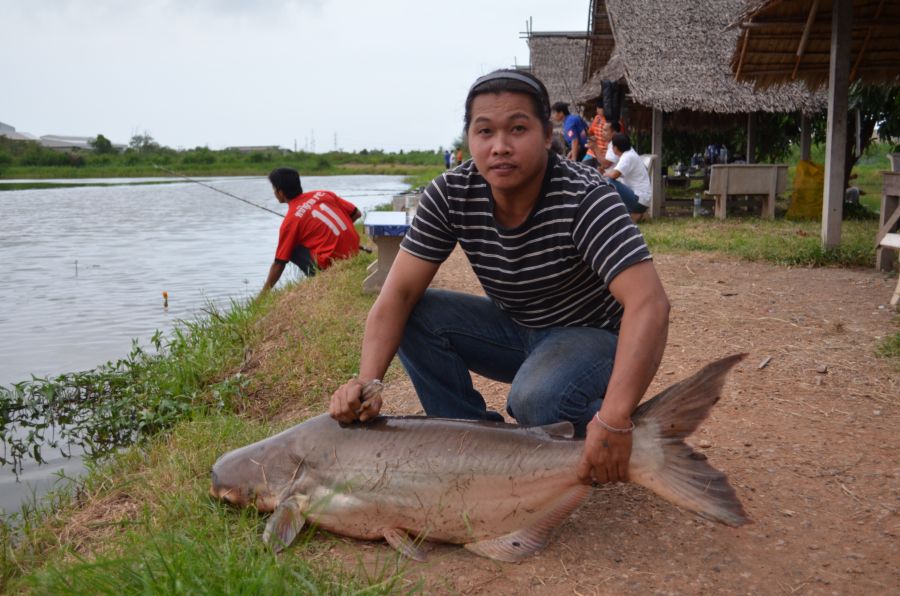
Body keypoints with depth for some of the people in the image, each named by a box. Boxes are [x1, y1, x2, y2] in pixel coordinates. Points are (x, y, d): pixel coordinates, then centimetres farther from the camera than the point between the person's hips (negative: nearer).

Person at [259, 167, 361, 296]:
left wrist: (264, 292, 7)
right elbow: (356, 213, 11)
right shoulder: (323, 194, 8)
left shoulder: (290, 220, -6)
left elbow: (279, 263, -4)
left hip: (333, 262, -7)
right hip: (354, 255, 7)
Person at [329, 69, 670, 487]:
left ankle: (606, 454, -1)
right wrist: (368, 381, -33)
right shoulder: (450, 195, -15)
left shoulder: (582, 197, -28)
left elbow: (649, 303, -37)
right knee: (416, 317, -15)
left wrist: (614, 420, -48)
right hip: (515, 329, 5)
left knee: (536, 400, -35)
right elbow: (399, 293, -16)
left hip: (593, 335, -4)